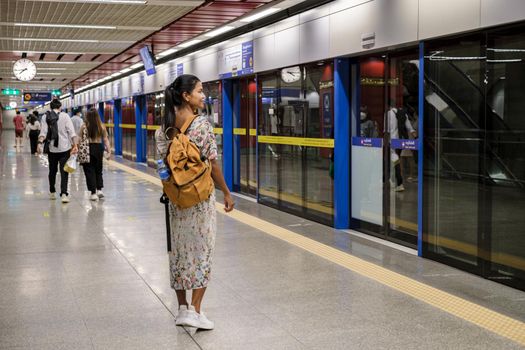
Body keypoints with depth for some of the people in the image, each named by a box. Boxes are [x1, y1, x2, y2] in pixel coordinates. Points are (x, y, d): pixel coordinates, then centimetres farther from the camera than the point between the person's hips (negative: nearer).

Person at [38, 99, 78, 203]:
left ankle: (52, 192, 30)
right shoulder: (65, 116, -2)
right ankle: (64, 194, -17)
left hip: (52, 148, 2)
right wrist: (75, 145, -11)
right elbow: (71, 132, -9)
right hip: (65, 148, -2)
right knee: (64, 171, -4)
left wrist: (40, 143, -16)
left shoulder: (45, 117, 2)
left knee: (52, 171, 18)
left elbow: (43, 132, -10)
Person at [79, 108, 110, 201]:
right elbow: (105, 139, -2)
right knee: (98, 170, 19)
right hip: (99, 149, 2)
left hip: (87, 149, -2)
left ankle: (93, 193, 3)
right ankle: (99, 190, 14)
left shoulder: (84, 126, -7)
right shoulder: (101, 126, -2)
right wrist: (108, 150, 2)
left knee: (89, 171, 5)